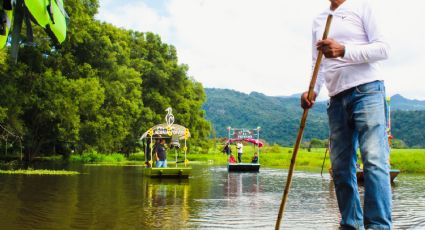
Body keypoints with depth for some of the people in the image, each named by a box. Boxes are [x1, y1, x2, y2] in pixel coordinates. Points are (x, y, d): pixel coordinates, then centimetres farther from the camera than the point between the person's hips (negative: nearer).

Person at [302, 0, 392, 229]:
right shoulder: (318, 21, 21)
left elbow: (383, 48, -4)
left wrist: (344, 51, -18)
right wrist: (312, 90, -1)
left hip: (367, 90, -6)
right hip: (337, 98, 6)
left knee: (374, 159, -15)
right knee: (340, 165, 4)